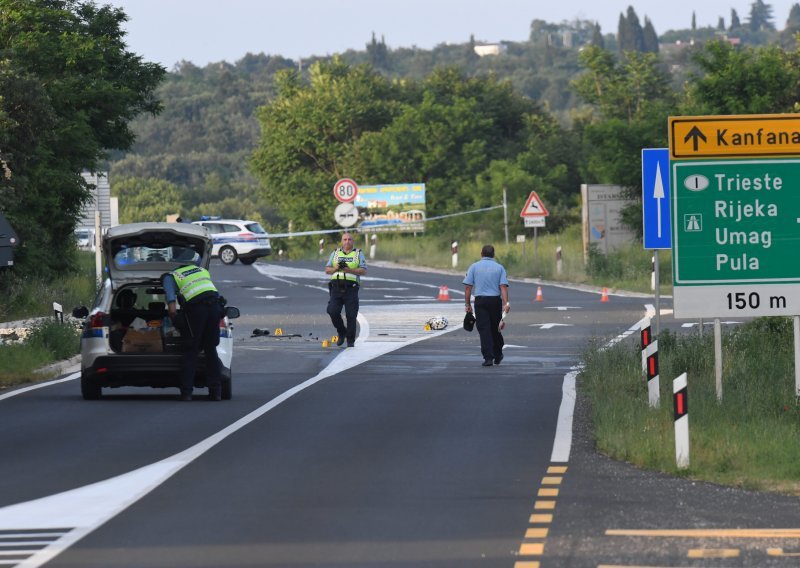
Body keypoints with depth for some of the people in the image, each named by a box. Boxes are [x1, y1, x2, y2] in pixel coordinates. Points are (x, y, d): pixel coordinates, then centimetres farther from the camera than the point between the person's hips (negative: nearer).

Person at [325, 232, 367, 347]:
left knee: (351, 315, -5)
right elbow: (327, 270, 10)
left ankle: (350, 340, 6)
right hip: (336, 288, 2)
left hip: (351, 289, -2)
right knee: (332, 311, -12)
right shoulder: (335, 253, 14)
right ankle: (341, 332, 11)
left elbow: (363, 271, -3)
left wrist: (349, 270, -17)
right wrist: (335, 268, -11)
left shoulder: (358, 254, 7)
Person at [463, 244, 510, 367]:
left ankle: (488, 358, -12)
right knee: (495, 329, 15)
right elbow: (503, 286, -6)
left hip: (480, 301, -1)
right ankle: (498, 356, 27)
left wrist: (468, 304, 3)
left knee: (484, 329, -3)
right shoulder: (499, 268, 5)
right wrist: (505, 303, -12)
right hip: (496, 300, 1)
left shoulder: (474, 267, 4)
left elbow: (468, 287, -2)